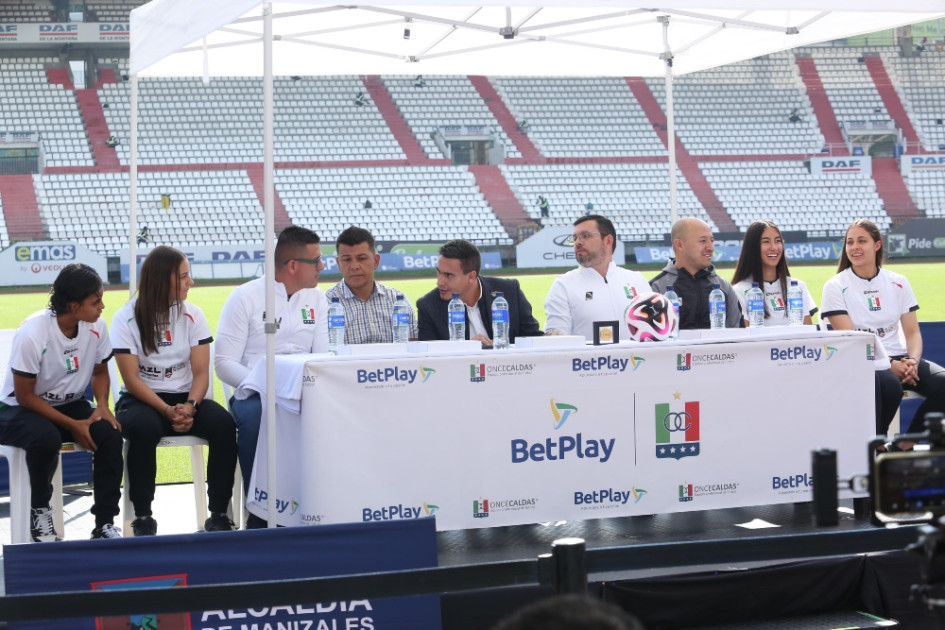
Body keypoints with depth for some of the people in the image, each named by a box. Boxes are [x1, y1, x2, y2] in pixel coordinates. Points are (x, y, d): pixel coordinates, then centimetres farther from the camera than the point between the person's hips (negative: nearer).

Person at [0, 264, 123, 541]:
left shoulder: (96, 326, -13)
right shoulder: (32, 333, -27)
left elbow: (100, 372, 6)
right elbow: (24, 396, -20)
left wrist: (102, 407, -14)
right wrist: (72, 426, -24)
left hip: (70, 405, 5)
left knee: (109, 433, -23)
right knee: (46, 437, -37)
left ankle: (105, 523, -14)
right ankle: (39, 511, -10)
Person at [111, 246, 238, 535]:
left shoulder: (192, 315, 4)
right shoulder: (127, 318, -5)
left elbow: (201, 372, -1)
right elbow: (132, 379, -10)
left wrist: (189, 406, -22)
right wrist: (168, 411, -24)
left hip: (185, 399, 3)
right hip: (141, 400, -3)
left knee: (223, 423, -28)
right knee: (143, 428, -38)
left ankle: (218, 514, -19)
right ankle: (143, 518, -23)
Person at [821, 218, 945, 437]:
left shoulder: (898, 283, 10)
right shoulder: (835, 287, -1)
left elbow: (913, 332, 8)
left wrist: (912, 361, -15)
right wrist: (889, 365, -20)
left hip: (899, 359, 4)